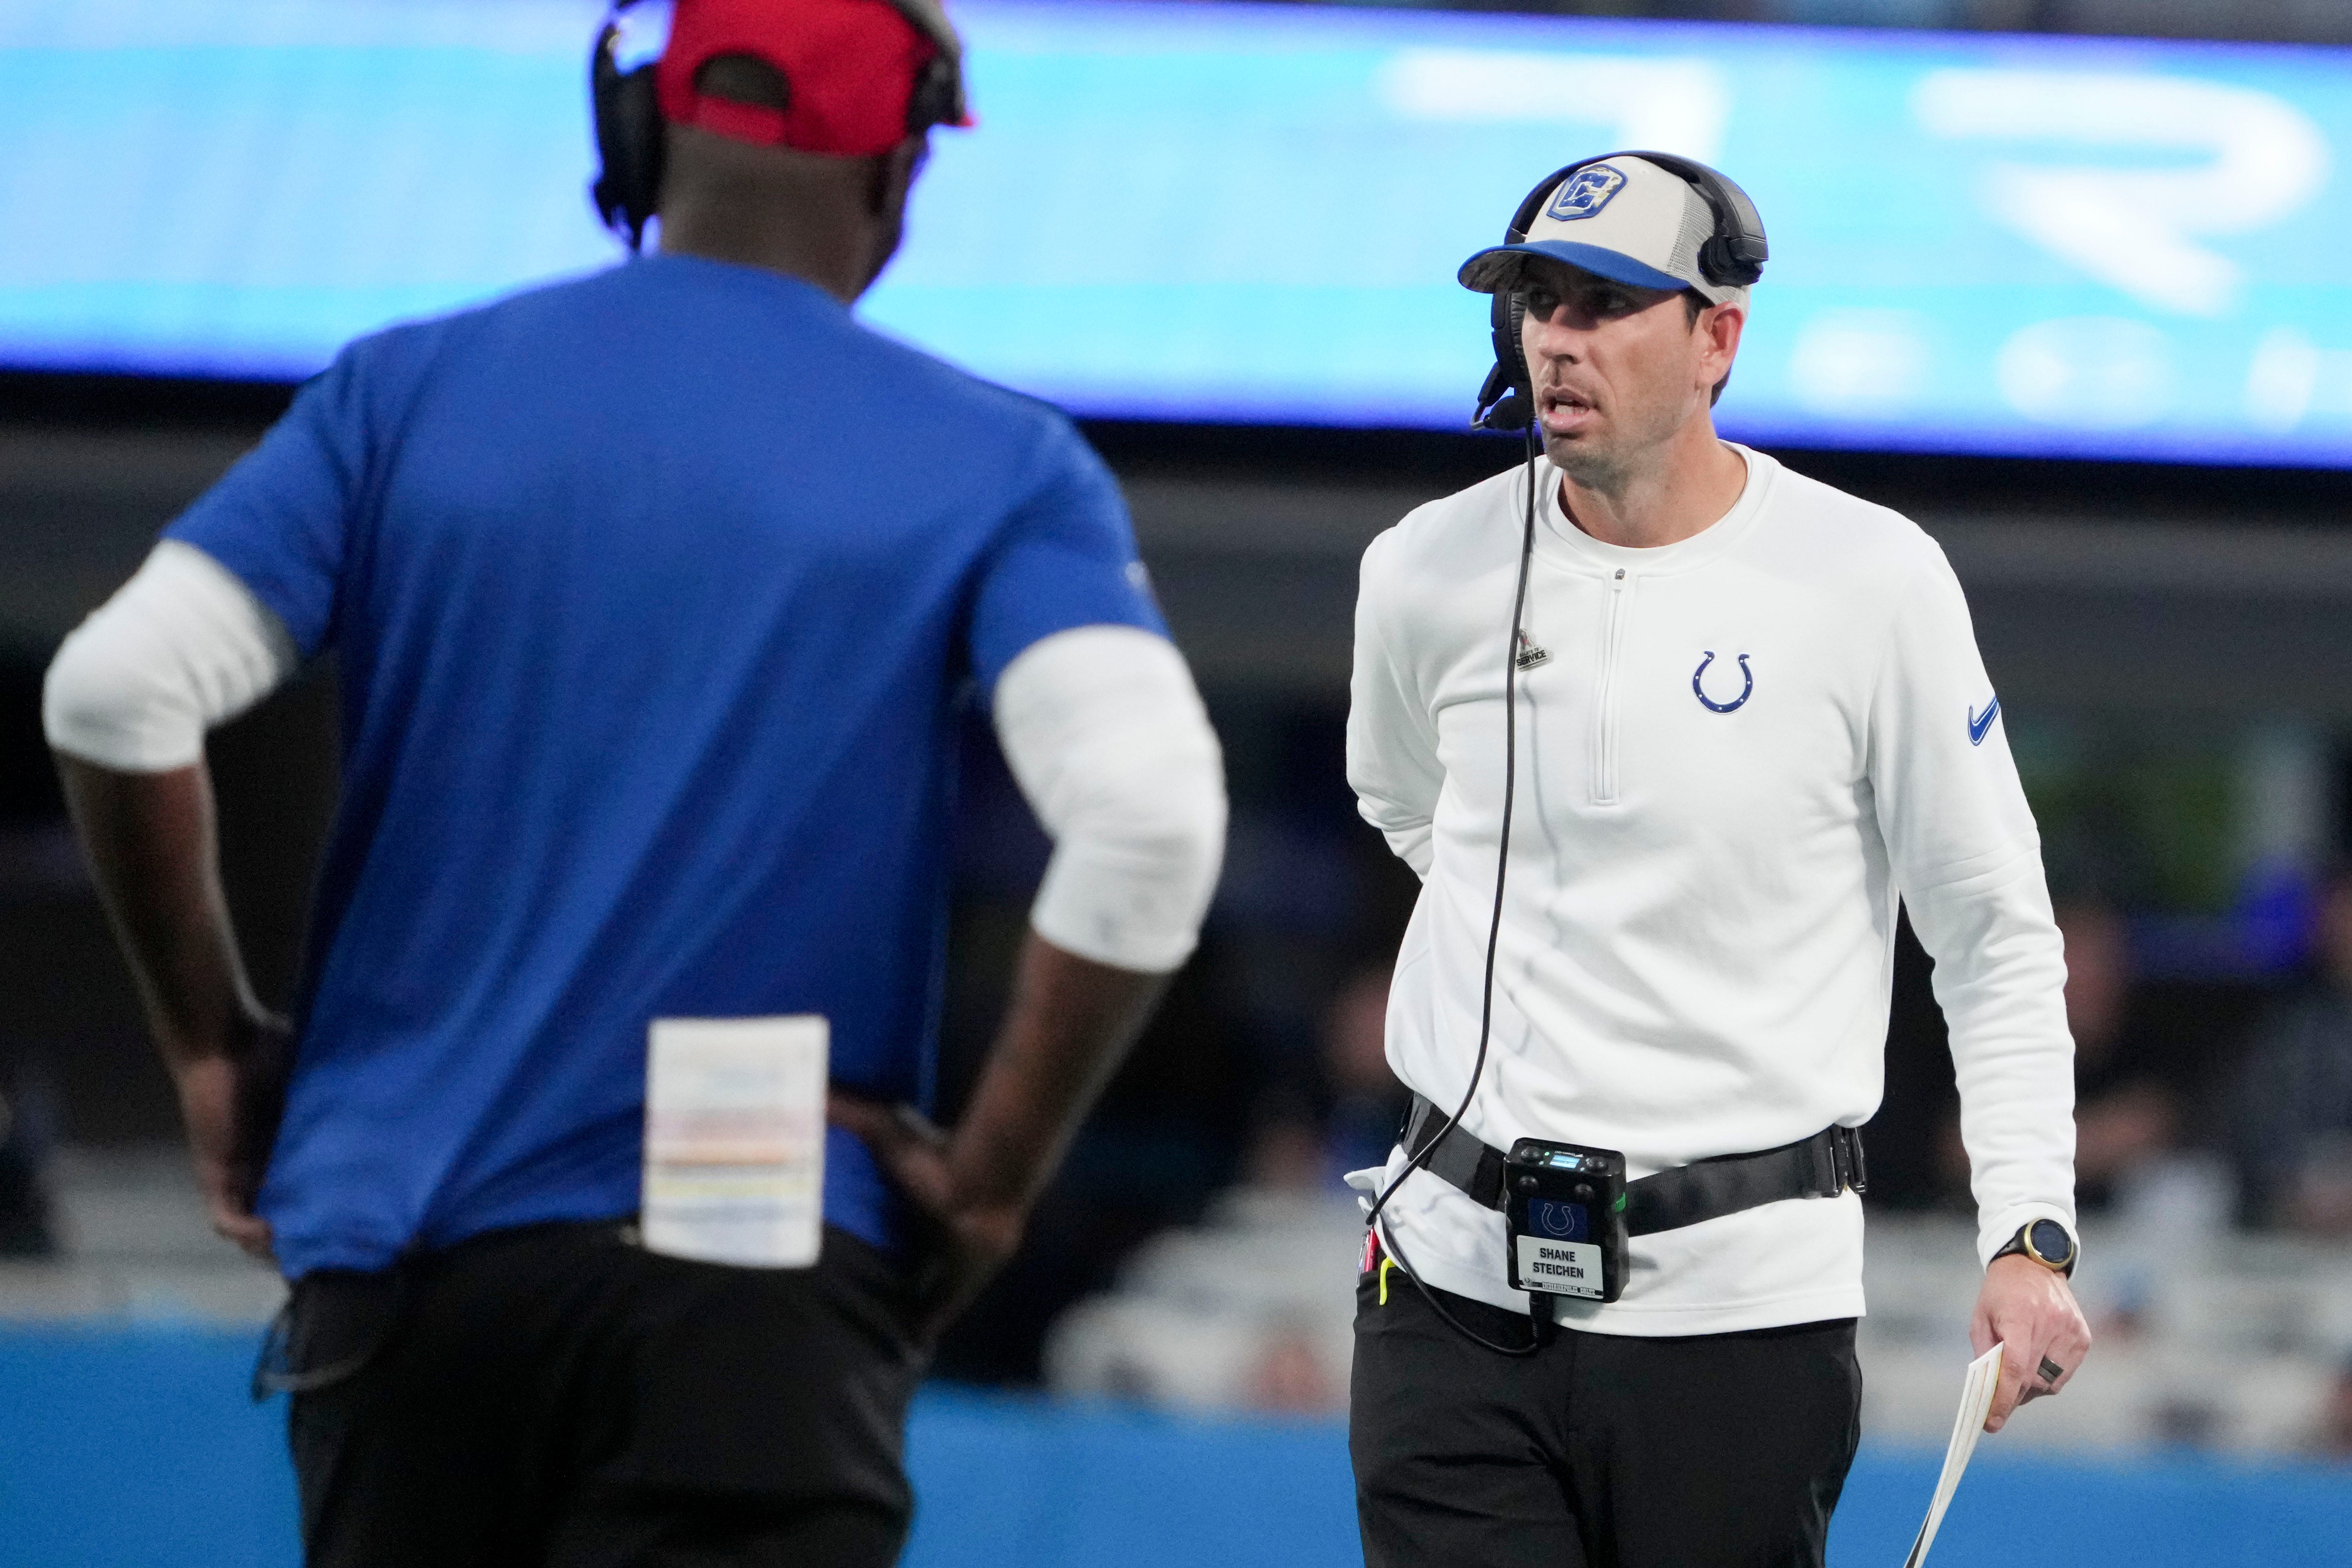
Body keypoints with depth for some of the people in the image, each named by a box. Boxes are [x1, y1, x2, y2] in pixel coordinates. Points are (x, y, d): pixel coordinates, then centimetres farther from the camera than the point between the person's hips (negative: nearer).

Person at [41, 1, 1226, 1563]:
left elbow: (116, 692, -3)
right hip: (762, 1298, -3)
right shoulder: (994, 465, 0)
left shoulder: (410, 394, 6)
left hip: (397, 1250, 3)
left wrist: (216, 1049, 8)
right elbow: (1150, 817, -15)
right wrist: (989, 1188, -6)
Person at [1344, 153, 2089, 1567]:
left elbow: (1999, 938, 0)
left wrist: (2029, 1236, -9)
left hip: (1746, 1301, -2)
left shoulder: (1873, 583, -5)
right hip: (1458, 1278, 3)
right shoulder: (1427, 575, 3)